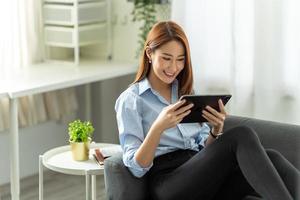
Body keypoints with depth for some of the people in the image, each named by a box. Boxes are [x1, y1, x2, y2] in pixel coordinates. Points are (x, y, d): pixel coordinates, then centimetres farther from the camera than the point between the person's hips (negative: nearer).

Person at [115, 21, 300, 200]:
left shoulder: (186, 92, 23)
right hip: (168, 182, -5)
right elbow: (137, 168, -3)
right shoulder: (130, 100, 6)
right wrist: (158, 127, -19)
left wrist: (216, 129, -4)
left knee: (273, 160, -24)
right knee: (241, 136, -29)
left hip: (204, 177, 6)